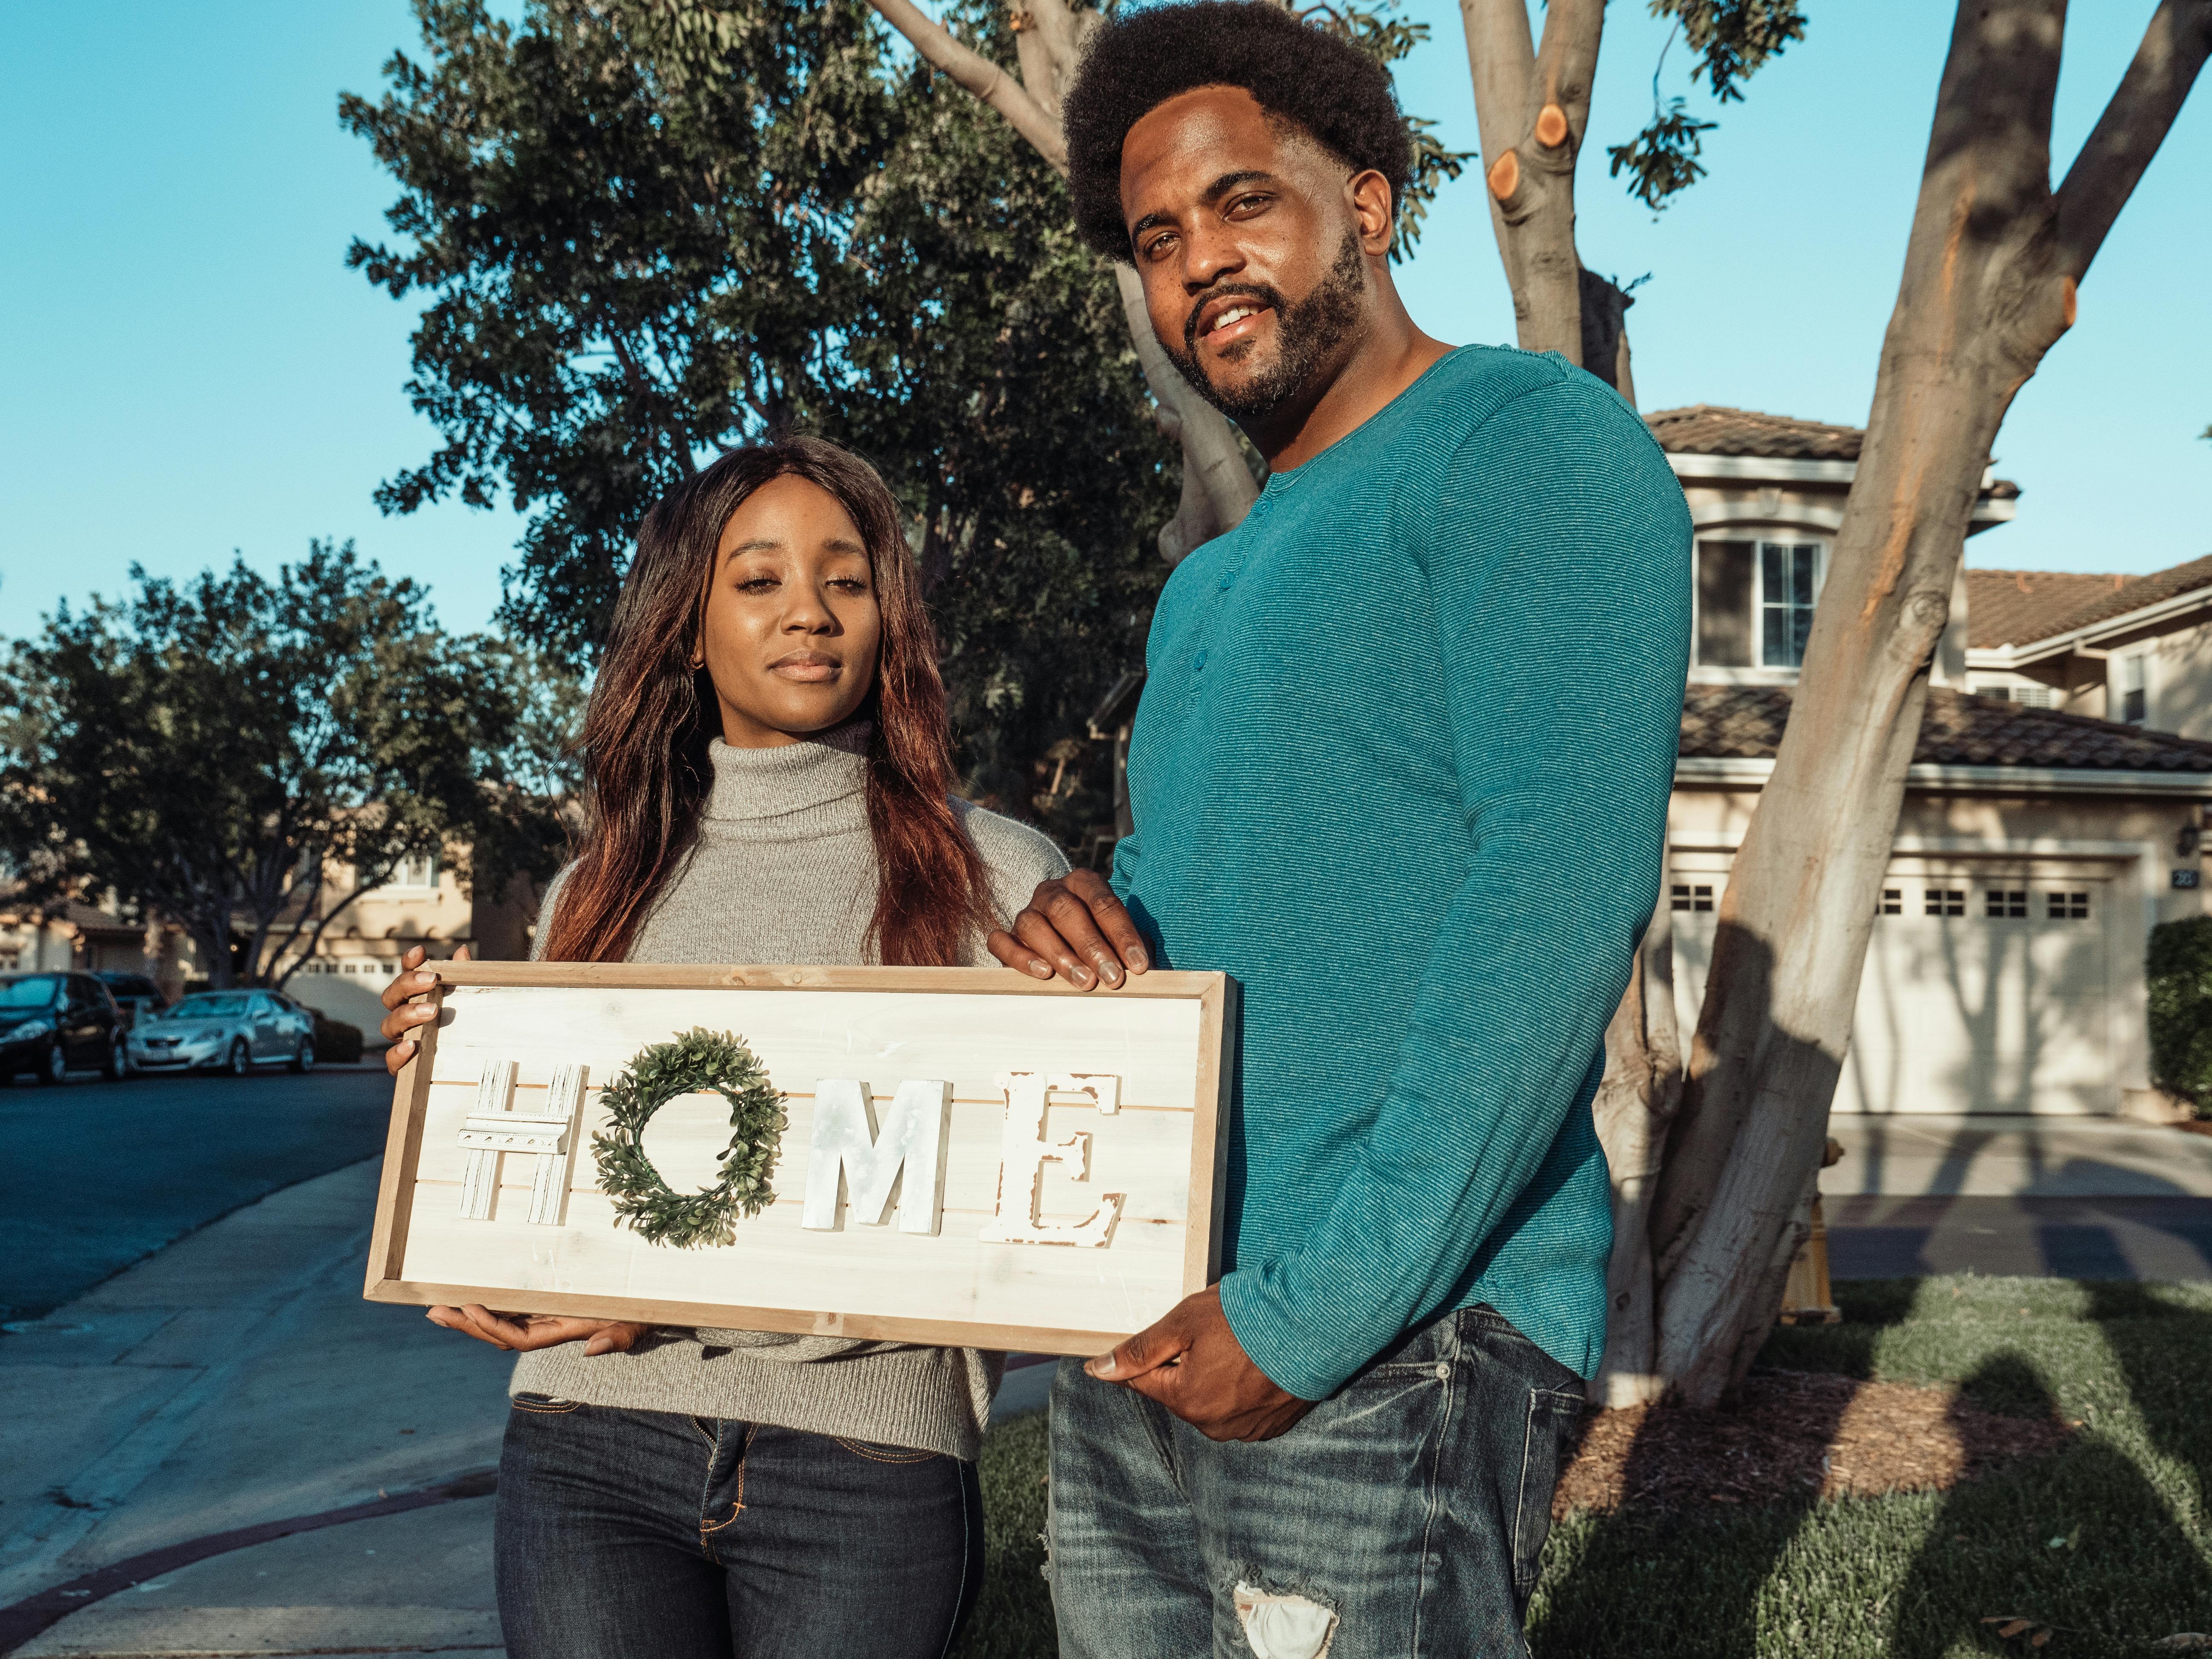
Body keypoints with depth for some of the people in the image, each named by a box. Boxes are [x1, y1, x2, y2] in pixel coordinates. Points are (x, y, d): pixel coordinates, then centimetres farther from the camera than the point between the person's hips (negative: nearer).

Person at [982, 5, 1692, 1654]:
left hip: (1389, 1353, -7)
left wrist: (1315, 1312, -21)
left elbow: (1564, 886, -18)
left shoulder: (1530, 438, -7)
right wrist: (1080, 914, -1)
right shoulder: (1209, 584, 19)